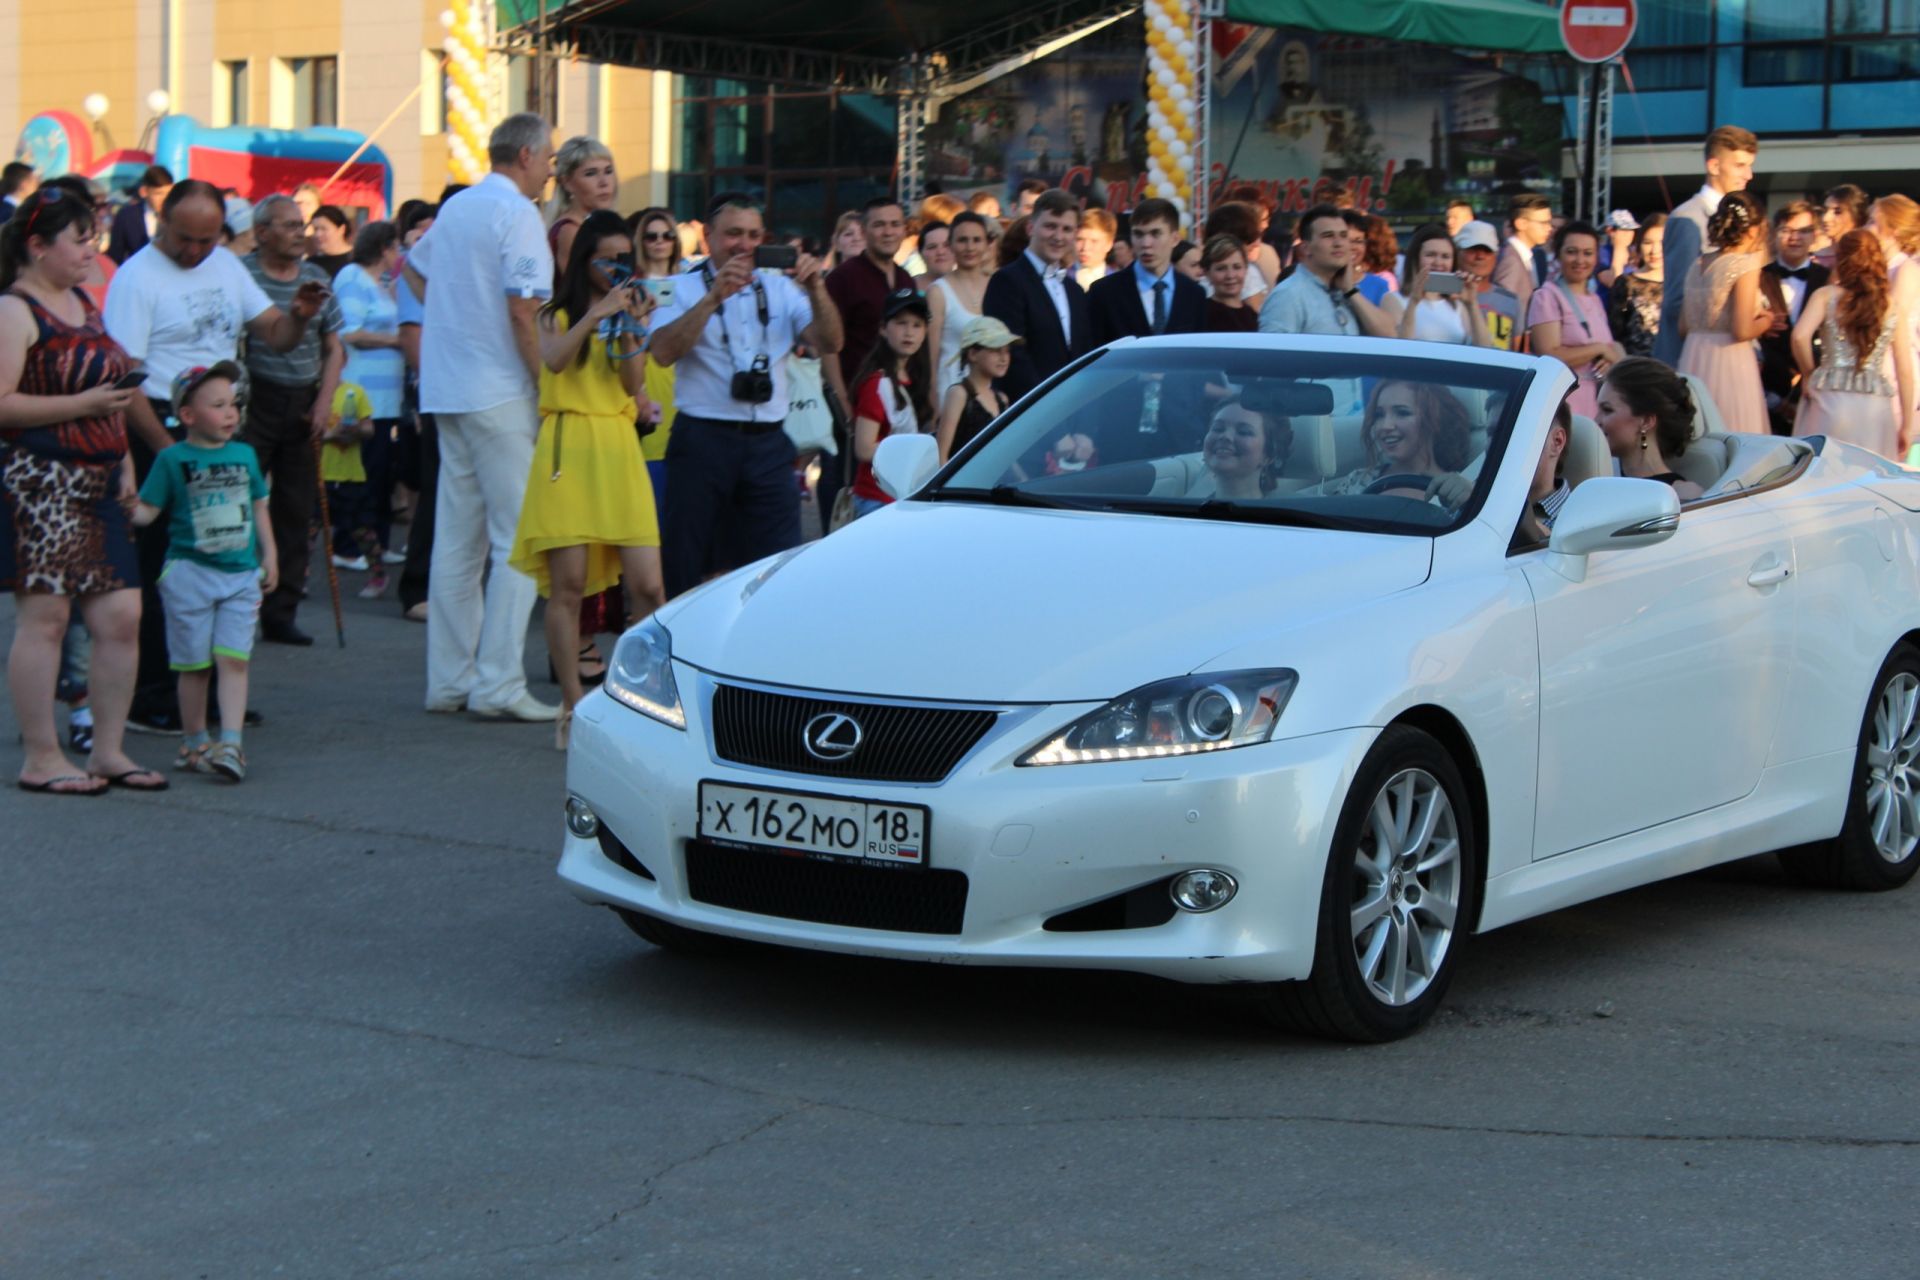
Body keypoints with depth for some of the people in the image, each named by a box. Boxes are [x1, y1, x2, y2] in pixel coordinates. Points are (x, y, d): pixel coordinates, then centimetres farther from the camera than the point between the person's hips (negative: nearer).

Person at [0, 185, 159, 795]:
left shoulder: (84, 303, 18)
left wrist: (123, 460, 16)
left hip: (97, 486, 8)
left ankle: (109, 750, 13)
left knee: (122, 614, 4)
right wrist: (83, 405, -20)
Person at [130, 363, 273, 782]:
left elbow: (258, 507, 18)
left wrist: (269, 554, 14)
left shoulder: (245, 455, 9)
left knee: (233, 659, -6)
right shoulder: (173, 460, -3)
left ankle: (231, 745, -10)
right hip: (190, 573, -3)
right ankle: (194, 743, 18)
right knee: (195, 664, 5)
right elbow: (146, 510, -4)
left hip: (242, 574, 3)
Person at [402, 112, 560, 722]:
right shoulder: (516, 214, -11)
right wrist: (547, 388, -14)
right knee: (518, 539, -6)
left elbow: (414, 266, 32)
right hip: (500, 394, -9)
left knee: (456, 539, 11)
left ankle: (449, 678, 13)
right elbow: (523, 309, -18)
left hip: (446, 390, 9)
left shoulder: (456, 207, 15)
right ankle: (498, 683, -9)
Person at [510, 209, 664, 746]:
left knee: (647, 586, -7)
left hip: (618, 450, 3)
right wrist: (595, 315, -15)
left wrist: (629, 329, -7)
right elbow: (553, 360, -12)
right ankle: (573, 705, 1)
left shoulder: (631, 311, 18)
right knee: (568, 585, -5)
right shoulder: (558, 315, 10)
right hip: (567, 449, -2)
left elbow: (633, 386, 4)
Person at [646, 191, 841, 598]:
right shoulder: (684, 289, 4)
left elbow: (830, 344, 1)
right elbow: (664, 351, -14)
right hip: (703, 439, -3)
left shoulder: (781, 289, 15)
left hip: (768, 445, 3)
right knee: (685, 568, 3)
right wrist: (715, 296, -21)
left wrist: (816, 289, -15)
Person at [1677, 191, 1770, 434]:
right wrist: (1766, 321, 3)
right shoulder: (1745, 265, -11)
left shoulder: (1699, 264, 10)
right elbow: (1742, 331, -17)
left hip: (1693, 360, 7)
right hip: (1729, 363, -7)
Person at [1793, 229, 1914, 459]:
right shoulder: (1893, 309, 7)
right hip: (1876, 406, 2)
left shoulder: (1826, 296, 1)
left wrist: (1809, 375, 3)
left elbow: (1800, 336, -15)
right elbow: (1905, 372, 7)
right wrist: (1907, 425, 14)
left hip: (1830, 399, -2)